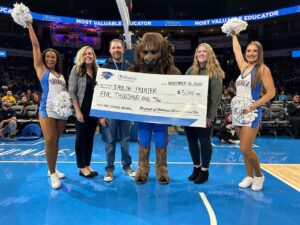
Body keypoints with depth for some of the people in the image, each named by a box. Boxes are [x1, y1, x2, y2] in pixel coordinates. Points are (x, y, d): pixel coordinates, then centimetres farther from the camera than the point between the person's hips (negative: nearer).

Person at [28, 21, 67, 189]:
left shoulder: (61, 75, 20)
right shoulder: (41, 69, 9)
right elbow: (35, 45, 7)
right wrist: (29, 24, 9)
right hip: (48, 110, -4)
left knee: (56, 141, 9)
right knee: (50, 141, -11)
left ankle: (53, 170, 21)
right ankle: (53, 173, -1)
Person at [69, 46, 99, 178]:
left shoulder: (97, 71, 7)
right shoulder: (76, 70, -4)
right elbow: (72, 92, -9)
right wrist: (78, 111, -15)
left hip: (94, 109, 4)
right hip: (82, 110, -4)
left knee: (90, 137, 10)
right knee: (81, 138, 3)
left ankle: (88, 165, 21)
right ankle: (82, 167, 14)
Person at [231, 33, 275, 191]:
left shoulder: (262, 69, -5)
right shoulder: (244, 66, 11)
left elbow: (271, 92, -11)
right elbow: (236, 50, 26)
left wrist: (252, 107, -18)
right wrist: (234, 34, 35)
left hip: (251, 113, -6)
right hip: (238, 112, 6)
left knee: (245, 148, -10)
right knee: (244, 149, 9)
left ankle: (259, 176, 13)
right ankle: (249, 176, 23)